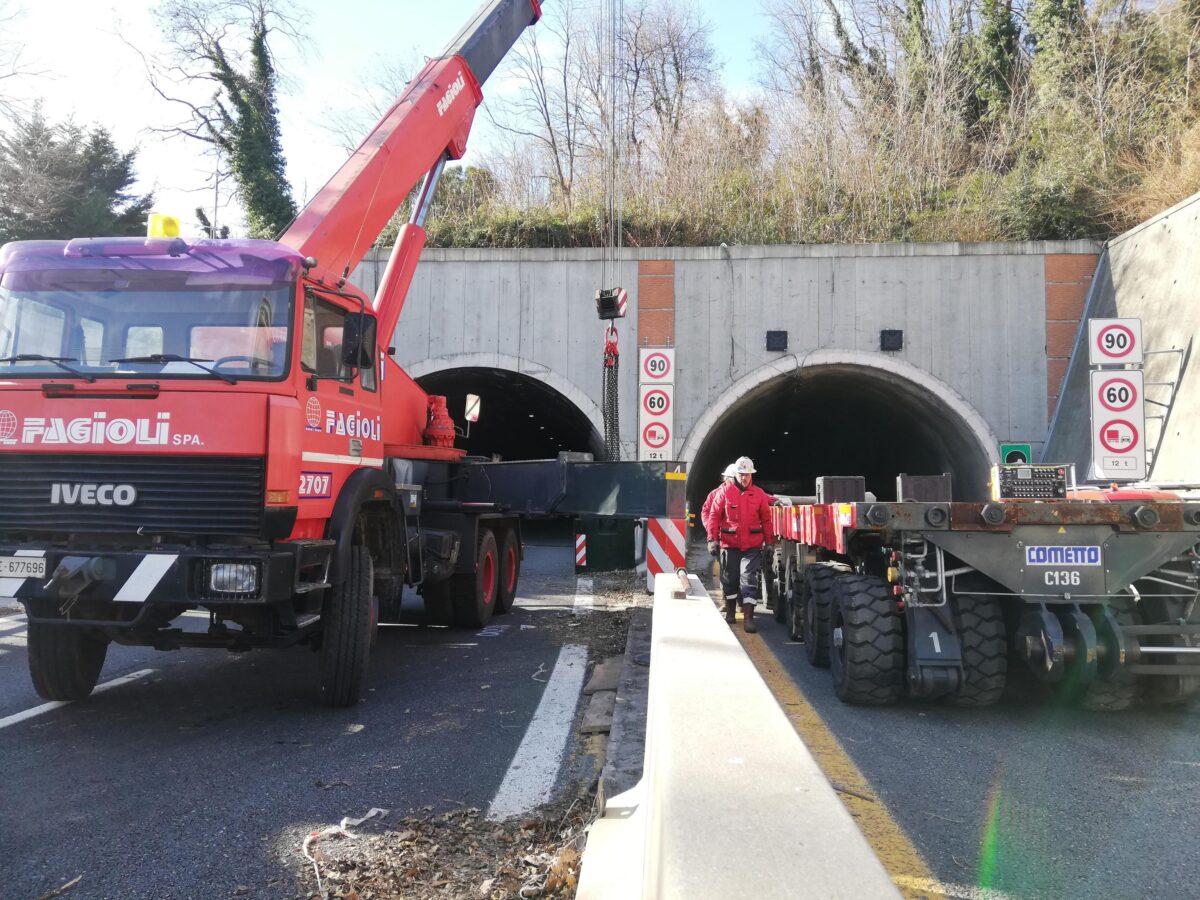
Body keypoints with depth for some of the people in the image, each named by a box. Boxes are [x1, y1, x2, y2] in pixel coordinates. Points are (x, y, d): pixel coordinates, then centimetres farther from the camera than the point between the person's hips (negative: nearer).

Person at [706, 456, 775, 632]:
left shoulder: (759, 494, 3)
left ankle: (748, 618, -5)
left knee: (749, 579, -6)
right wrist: (712, 538, -6)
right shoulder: (724, 492, -1)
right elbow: (714, 516, 0)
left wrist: (769, 542, 5)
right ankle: (730, 613, 30)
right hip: (729, 544, 1)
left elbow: (766, 520, 6)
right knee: (730, 579, 13)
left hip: (752, 546, -1)